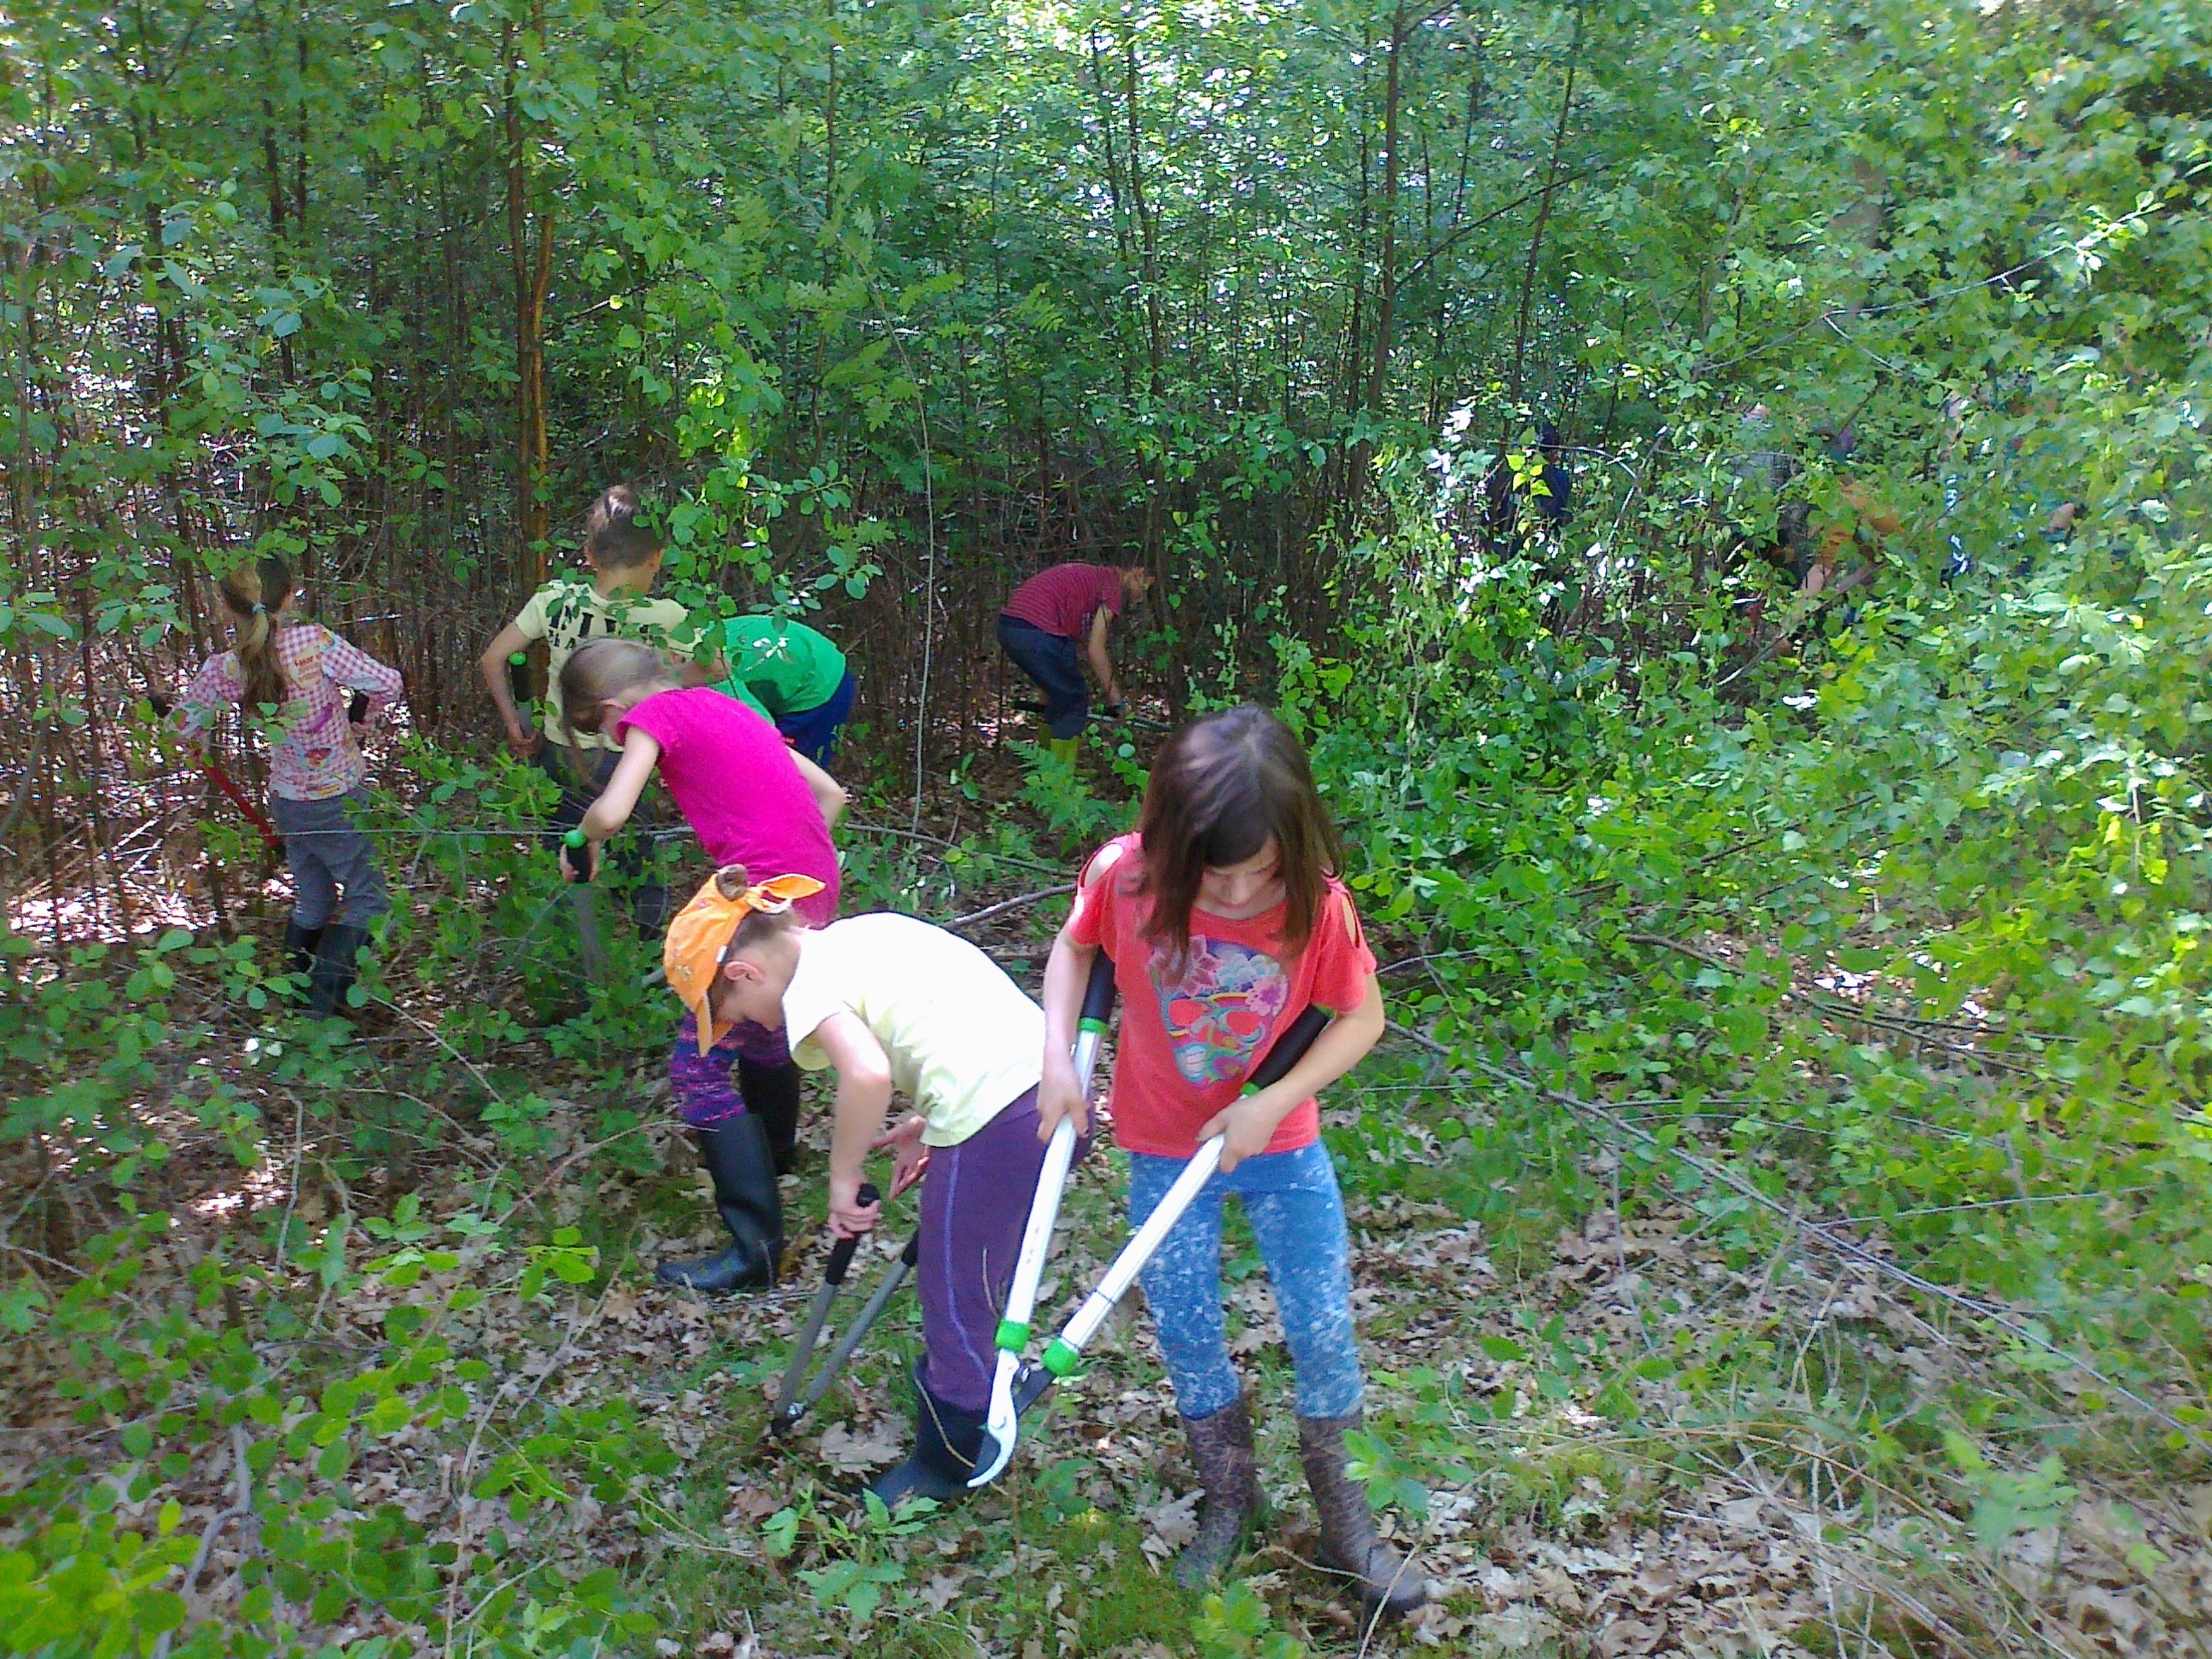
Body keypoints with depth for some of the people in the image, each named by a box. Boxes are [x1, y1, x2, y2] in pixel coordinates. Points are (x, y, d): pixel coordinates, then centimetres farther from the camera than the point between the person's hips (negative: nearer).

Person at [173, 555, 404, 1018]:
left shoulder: (224, 669, -9)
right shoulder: (313, 641, -23)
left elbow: (185, 724, 3)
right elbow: (387, 682, -20)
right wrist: (361, 718, -1)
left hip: (286, 801, 6)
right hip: (340, 801, -6)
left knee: (311, 901, 22)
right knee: (367, 898, 7)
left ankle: (296, 998, 34)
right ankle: (319, 1001, -1)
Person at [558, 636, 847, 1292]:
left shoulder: (656, 715, -2)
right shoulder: (725, 707, 21)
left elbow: (610, 813, -17)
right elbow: (830, 792, 21)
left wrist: (582, 840, 5)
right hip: (816, 891, 9)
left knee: (698, 1064, -2)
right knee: (761, 1021, 32)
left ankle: (756, 1248, -3)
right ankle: (774, 1150, 56)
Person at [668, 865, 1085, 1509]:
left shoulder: (810, 981, -4)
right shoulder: (867, 931, 20)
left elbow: (868, 1074, -23)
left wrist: (844, 1178, -8)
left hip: (996, 1127, -9)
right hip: (1057, 1088, 9)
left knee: (955, 1304, 12)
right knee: (972, 1283, 29)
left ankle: (949, 1468, 31)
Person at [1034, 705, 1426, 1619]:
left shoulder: (1320, 904, -26)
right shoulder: (1124, 876, -24)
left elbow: (1362, 1017, -11)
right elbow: (1073, 945, -2)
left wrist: (1271, 1103, -20)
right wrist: (1057, 1055, -14)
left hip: (1282, 1143, 0)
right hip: (1165, 1151, 1)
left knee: (1323, 1331, 7)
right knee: (1187, 1333, 12)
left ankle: (1343, 1515, 32)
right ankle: (1228, 1499, 38)